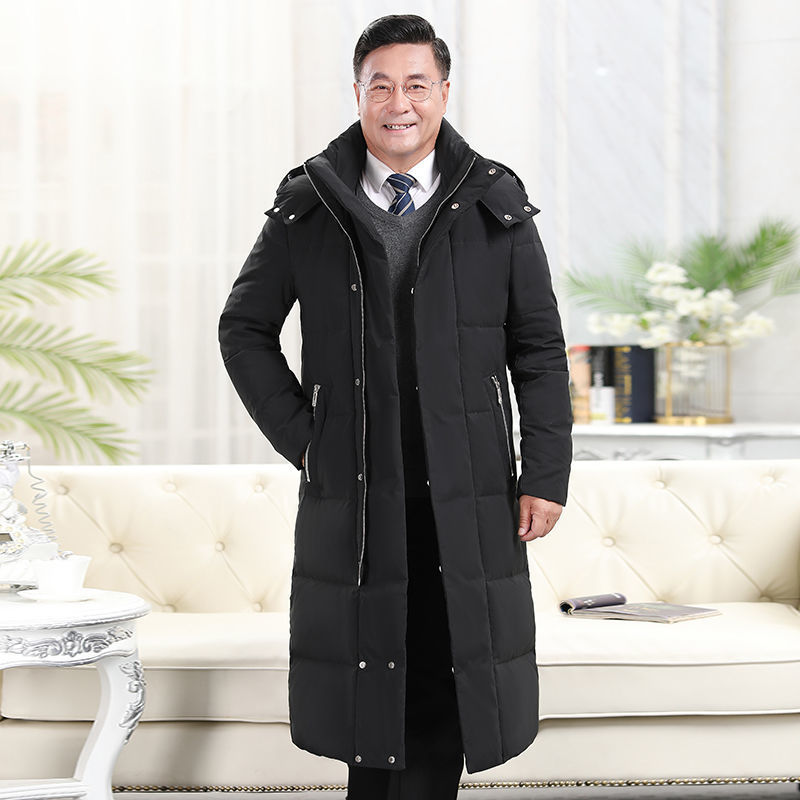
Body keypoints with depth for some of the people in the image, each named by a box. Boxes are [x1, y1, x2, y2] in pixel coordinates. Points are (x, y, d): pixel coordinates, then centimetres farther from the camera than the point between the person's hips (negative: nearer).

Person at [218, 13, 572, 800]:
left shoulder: (495, 205, 3)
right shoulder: (308, 205, 4)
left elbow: (540, 350, 5)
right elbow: (244, 328, 11)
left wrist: (546, 473, -2)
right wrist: (298, 435, 2)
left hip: (465, 498, 0)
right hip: (351, 495, 0)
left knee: (444, 680, 5)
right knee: (368, 670, 8)